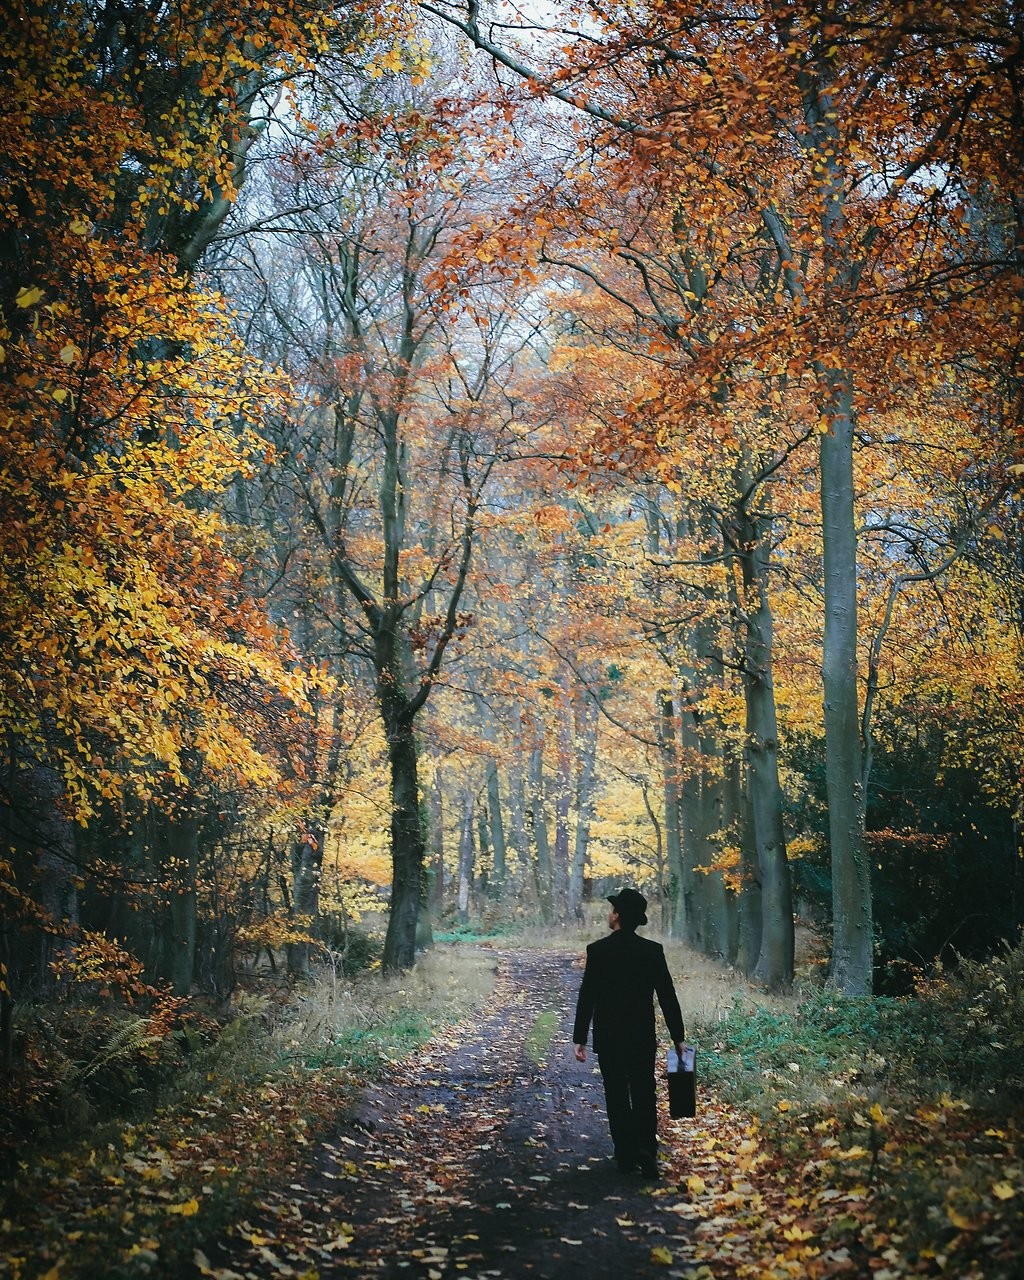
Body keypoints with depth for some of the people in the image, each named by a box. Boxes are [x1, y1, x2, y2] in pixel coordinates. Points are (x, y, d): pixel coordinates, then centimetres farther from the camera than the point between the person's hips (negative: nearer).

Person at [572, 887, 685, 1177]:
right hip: (643, 1038, 1)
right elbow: (668, 997, -2)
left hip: (608, 1038, -1)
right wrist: (677, 1037, 5)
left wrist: (579, 1039, -2)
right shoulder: (653, 951, -4)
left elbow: (586, 997, -9)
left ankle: (626, 1155, 12)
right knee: (644, 1096, 7)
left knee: (617, 1098, 10)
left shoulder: (598, 950, -10)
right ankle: (646, 1149, -11)